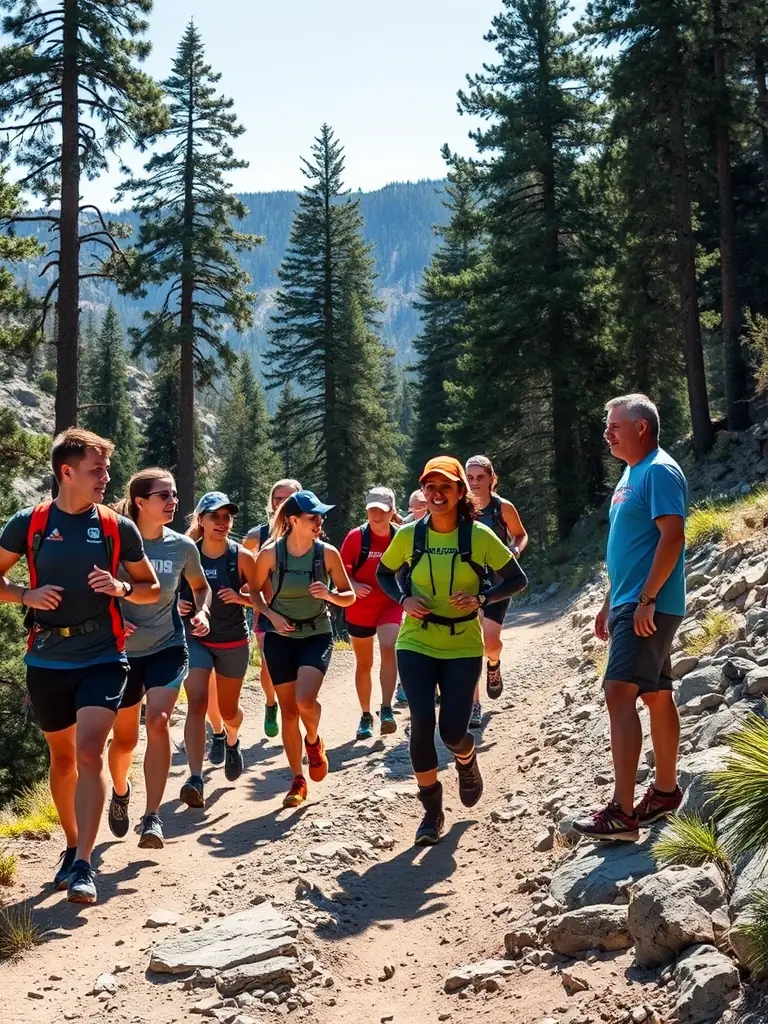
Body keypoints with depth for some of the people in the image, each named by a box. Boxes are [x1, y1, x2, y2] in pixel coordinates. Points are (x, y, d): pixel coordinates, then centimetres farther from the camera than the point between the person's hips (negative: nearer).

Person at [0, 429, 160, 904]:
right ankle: (73, 846, 34)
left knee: (89, 752, -16)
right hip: (47, 660, 2)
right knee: (62, 758, 15)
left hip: (102, 656, -1)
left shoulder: (118, 527, -1)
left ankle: (83, 864, -11)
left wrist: (122, 587, -13)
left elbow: (153, 588, 9)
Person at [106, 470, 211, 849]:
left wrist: (202, 612, -6)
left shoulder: (183, 547, -6)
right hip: (122, 651, 0)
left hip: (168, 647, 0)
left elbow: (200, 586, 13)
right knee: (125, 738, 11)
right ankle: (120, 791, 44)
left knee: (158, 721, -21)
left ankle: (152, 818, -15)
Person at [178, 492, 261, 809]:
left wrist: (240, 597, -22)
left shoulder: (242, 557, -9)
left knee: (228, 709, 15)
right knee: (196, 702, -19)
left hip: (234, 641, 1)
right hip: (195, 639, 0)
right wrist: (176, 605, -17)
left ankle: (232, 741, 52)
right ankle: (195, 780, -24)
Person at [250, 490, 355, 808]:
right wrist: (271, 614, -12)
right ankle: (298, 781, 21)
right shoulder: (270, 553, -10)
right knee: (288, 711, 5)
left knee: (305, 700, -23)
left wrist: (329, 595, -21)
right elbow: (255, 591, 5)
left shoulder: (327, 553, -9)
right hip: (280, 638, 1)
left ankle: (314, 741, 12)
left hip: (317, 635, -1)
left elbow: (349, 596, -1)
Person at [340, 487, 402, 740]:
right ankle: (366, 716, 26)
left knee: (388, 648, -25)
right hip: (360, 608, 0)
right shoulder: (356, 536, -12)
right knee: (363, 663, 11)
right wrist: (353, 586, -24)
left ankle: (386, 710, -22)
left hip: (390, 605, 0)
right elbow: (341, 571, -7)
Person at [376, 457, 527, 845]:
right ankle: (432, 811, 6)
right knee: (421, 722, -13)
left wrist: (481, 598, -18)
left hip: (463, 647, -1)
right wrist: (403, 599, -7)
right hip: (416, 644, 1)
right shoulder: (408, 535, -4)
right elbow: (384, 573, 13)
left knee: (453, 732, -5)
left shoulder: (479, 536, -8)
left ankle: (466, 761, 36)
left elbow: (517, 579, -1)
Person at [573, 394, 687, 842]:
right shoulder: (631, 474, 18)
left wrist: (646, 599, -24)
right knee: (657, 696, 15)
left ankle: (622, 813, -17)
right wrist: (610, 603, 22)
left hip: (648, 607, -10)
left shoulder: (660, 472, -13)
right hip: (629, 604, 10)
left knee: (620, 693, -16)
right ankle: (666, 791, 25)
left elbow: (672, 536, -22)